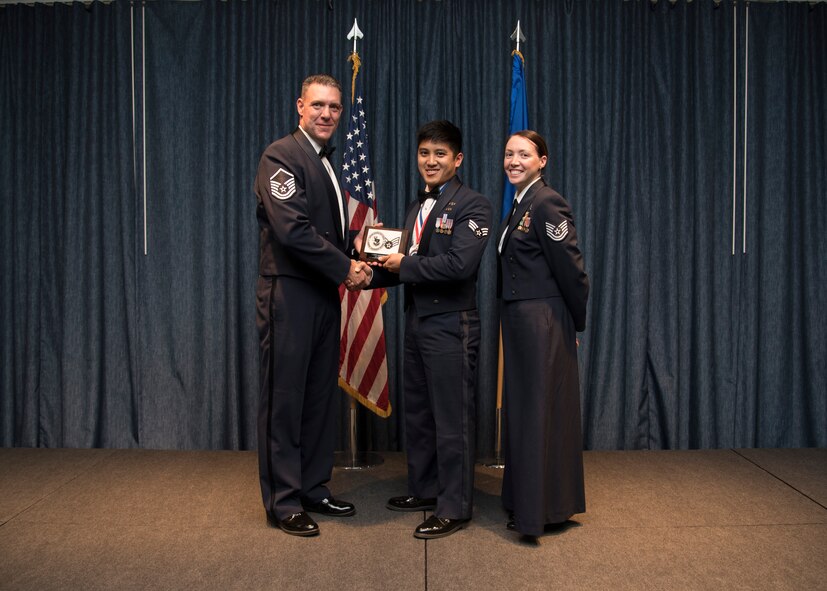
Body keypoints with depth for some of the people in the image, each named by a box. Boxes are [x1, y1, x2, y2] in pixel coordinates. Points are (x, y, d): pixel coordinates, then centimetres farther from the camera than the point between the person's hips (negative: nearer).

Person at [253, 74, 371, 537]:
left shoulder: (327, 164, 18)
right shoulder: (281, 156, -10)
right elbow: (292, 230, -21)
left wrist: (355, 246, 3)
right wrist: (345, 268, -14)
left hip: (323, 294, 9)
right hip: (289, 295, -9)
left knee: (320, 397, 14)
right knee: (284, 399, 0)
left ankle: (313, 488, 27)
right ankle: (283, 503, 12)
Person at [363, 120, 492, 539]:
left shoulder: (472, 206, -10)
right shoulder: (416, 208, 17)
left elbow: (459, 265, -22)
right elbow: (406, 262, 16)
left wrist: (404, 265, -15)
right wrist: (375, 272, -2)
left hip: (451, 326, -8)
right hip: (416, 321, 9)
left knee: (452, 418, 0)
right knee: (417, 412, 17)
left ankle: (454, 508, 12)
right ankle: (424, 489, 33)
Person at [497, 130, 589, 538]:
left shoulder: (547, 203, -15)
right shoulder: (519, 205, 14)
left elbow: (571, 269, -15)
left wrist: (576, 322, -6)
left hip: (542, 322, -10)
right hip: (518, 320, 10)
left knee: (540, 411, -1)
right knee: (519, 408, 15)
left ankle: (540, 510, 12)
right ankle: (523, 502, 29)